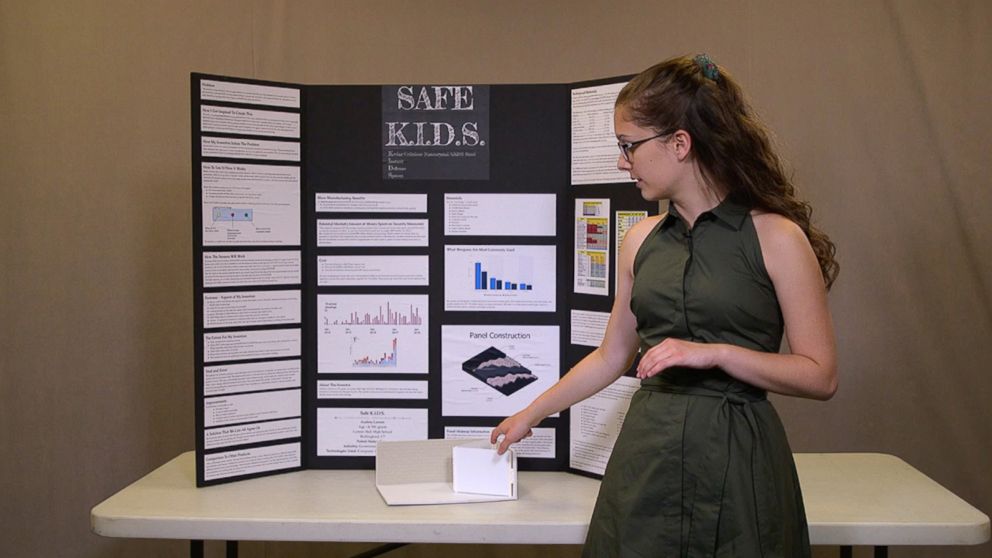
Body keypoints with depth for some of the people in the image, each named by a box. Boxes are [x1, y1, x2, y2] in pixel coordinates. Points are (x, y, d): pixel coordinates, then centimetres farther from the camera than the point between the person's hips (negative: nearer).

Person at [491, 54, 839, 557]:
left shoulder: (776, 237, -8)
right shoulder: (641, 241, 7)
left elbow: (820, 376, -8)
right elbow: (612, 355, 17)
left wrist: (717, 352, -18)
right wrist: (533, 413, 22)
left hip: (737, 459, -4)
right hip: (646, 455, 4)